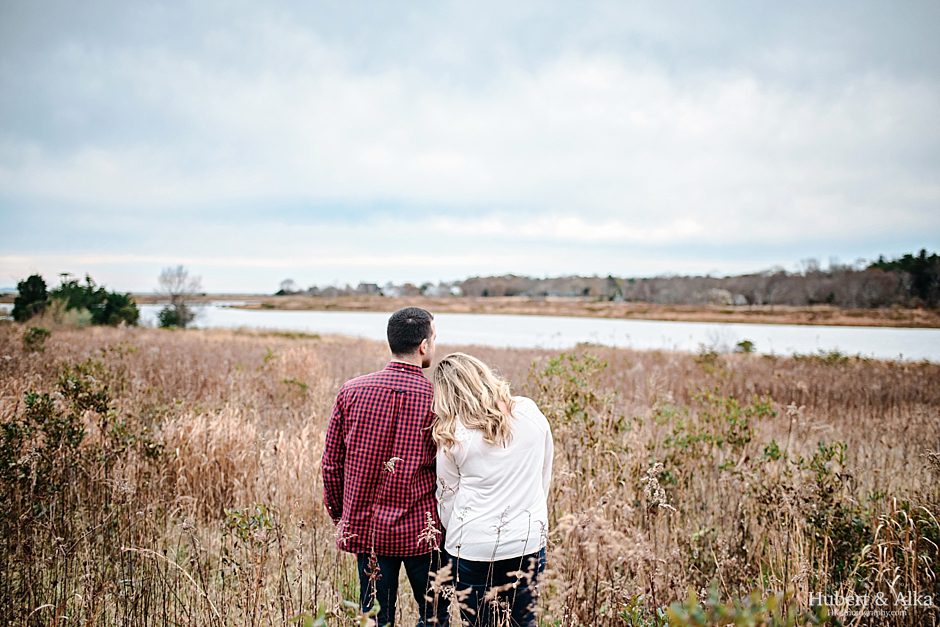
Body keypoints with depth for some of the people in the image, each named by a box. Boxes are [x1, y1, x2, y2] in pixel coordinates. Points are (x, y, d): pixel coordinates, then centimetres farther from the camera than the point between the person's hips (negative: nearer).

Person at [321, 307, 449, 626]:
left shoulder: (351, 391, -3)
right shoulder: (437, 398, -10)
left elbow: (331, 463, 2)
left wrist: (339, 515, 15)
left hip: (367, 529, 3)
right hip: (422, 529, -2)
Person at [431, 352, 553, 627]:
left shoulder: (452, 436, -9)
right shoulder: (529, 411, -2)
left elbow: (447, 499, 1)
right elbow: (544, 475, 7)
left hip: (472, 549, -2)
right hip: (529, 542, 3)